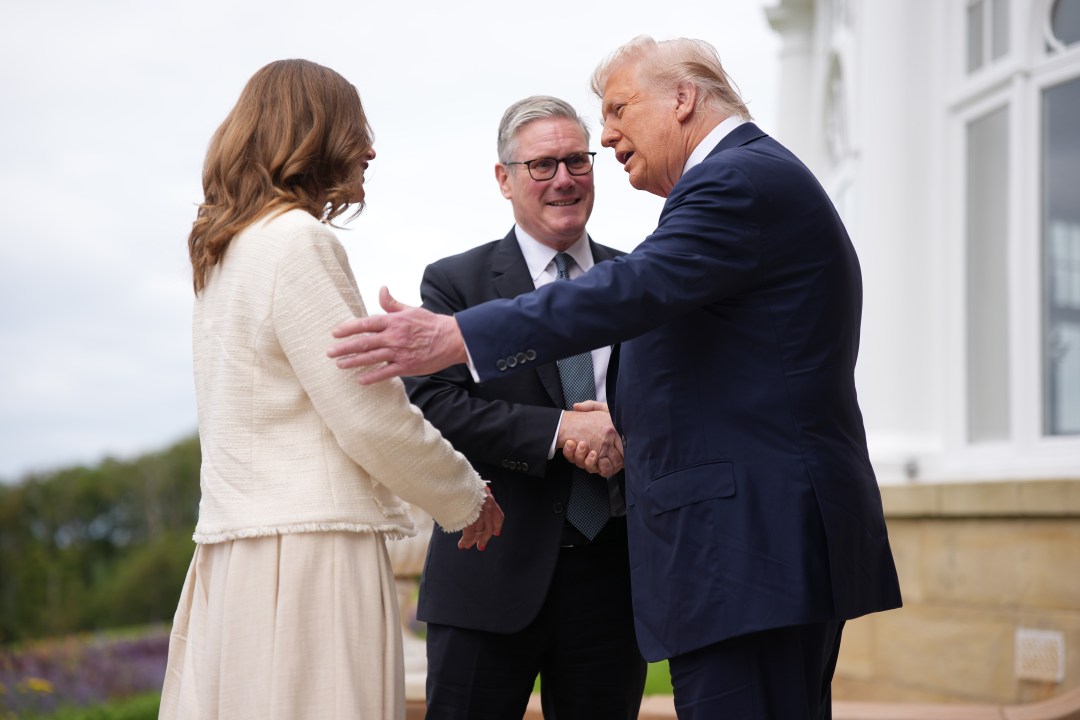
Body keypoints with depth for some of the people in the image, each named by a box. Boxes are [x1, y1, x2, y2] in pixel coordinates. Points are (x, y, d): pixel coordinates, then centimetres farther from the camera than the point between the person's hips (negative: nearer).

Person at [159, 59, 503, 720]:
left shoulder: (225, 250, 19)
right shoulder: (299, 242, -10)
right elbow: (370, 418, -14)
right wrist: (467, 499, 1)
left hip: (233, 548, 9)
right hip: (309, 548, -9)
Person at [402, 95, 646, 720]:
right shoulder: (456, 283, 3)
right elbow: (432, 405, -9)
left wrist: (629, 437, -13)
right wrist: (558, 430, -18)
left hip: (612, 571, 3)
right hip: (493, 572, -3)